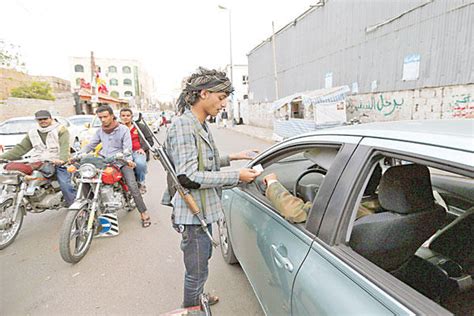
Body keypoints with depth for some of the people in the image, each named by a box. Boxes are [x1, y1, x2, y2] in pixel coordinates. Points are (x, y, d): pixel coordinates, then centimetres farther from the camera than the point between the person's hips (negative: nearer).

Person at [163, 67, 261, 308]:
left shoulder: (200, 125, 10)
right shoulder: (183, 126, -20)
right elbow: (188, 177, -26)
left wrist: (232, 158, 10)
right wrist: (236, 176, -24)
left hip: (202, 211, 10)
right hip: (193, 214, -10)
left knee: (200, 264, 28)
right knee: (197, 270, 8)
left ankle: (196, 298, 51)